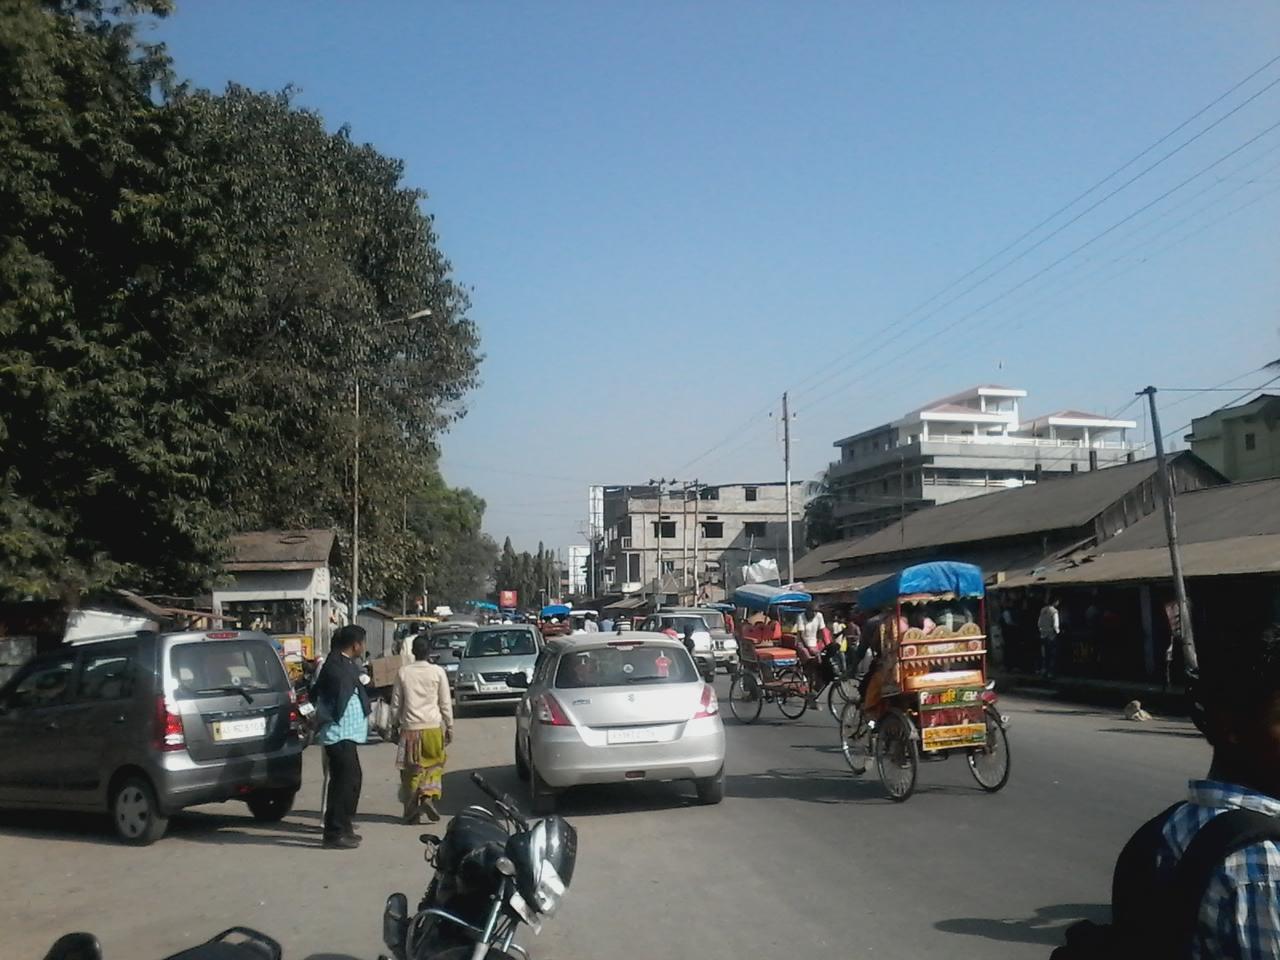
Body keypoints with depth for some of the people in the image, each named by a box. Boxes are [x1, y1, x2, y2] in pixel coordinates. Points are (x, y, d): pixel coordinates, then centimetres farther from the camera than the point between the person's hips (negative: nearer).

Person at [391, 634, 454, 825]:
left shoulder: (403, 672, 0)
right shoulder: (438, 672, -3)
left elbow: (395, 704, 4)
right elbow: (446, 703, 0)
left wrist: (398, 722, 18)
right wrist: (449, 727, 8)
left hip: (410, 728, 1)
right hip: (433, 727, -1)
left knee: (411, 769, 9)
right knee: (434, 764, 14)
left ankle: (412, 811, 11)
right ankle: (429, 796, -7)